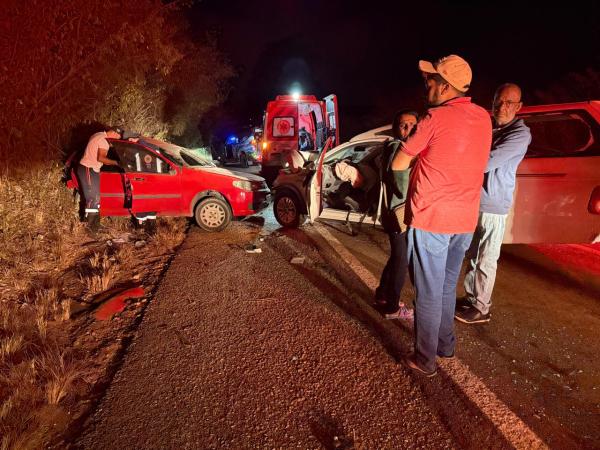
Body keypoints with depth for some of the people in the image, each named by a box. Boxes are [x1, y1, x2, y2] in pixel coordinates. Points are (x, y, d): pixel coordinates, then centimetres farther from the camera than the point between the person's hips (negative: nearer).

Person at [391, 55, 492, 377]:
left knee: (429, 293, 4)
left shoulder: (436, 118, -12)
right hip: (465, 220, 7)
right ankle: (446, 345, 36)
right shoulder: (483, 118, 8)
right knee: (447, 287, 21)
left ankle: (425, 359, 17)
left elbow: (398, 165, -5)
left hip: (431, 219, -7)